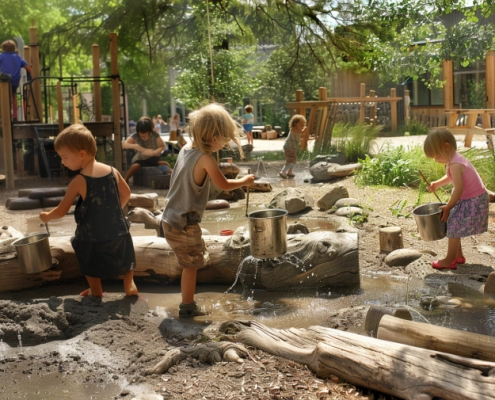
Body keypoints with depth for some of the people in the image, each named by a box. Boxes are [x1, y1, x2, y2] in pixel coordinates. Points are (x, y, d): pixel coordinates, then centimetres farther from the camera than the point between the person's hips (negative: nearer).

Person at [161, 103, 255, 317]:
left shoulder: (186, 149, 4)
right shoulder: (206, 159, -20)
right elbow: (224, 185, -10)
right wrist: (245, 181, 8)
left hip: (170, 219, 8)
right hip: (184, 224, -8)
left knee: (191, 263, 18)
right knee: (191, 265, 6)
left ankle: (188, 303, 27)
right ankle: (187, 307, 16)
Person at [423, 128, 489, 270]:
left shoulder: (455, 165, -27)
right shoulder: (454, 160, 3)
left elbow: (459, 189, -28)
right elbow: (450, 177, 20)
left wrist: (448, 207, -19)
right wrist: (437, 184, 3)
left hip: (473, 201, -10)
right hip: (468, 199, 10)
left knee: (454, 226, -6)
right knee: (454, 225, 17)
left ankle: (449, 261, 4)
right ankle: (458, 256, 28)